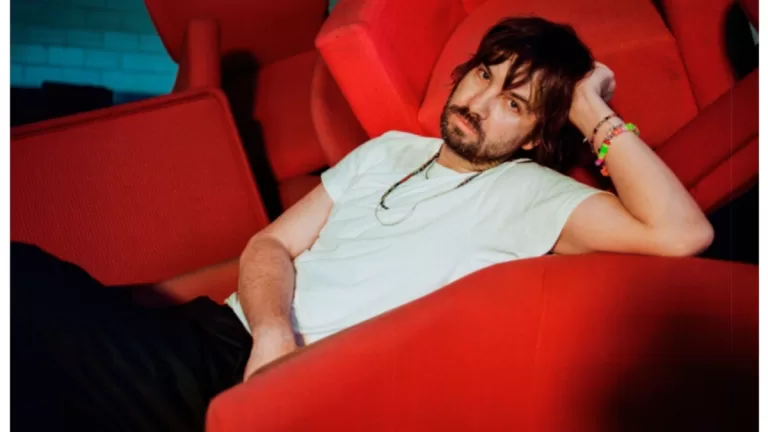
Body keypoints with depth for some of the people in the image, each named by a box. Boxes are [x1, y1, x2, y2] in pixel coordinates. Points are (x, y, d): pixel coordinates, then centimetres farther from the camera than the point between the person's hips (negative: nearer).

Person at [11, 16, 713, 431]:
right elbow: (272, 243, 12)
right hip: (219, 334, 7)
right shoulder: (388, 150, 19)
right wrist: (272, 331, -10)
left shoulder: (523, 192, 1)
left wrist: (598, 118, -4)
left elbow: (681, 233, -14)